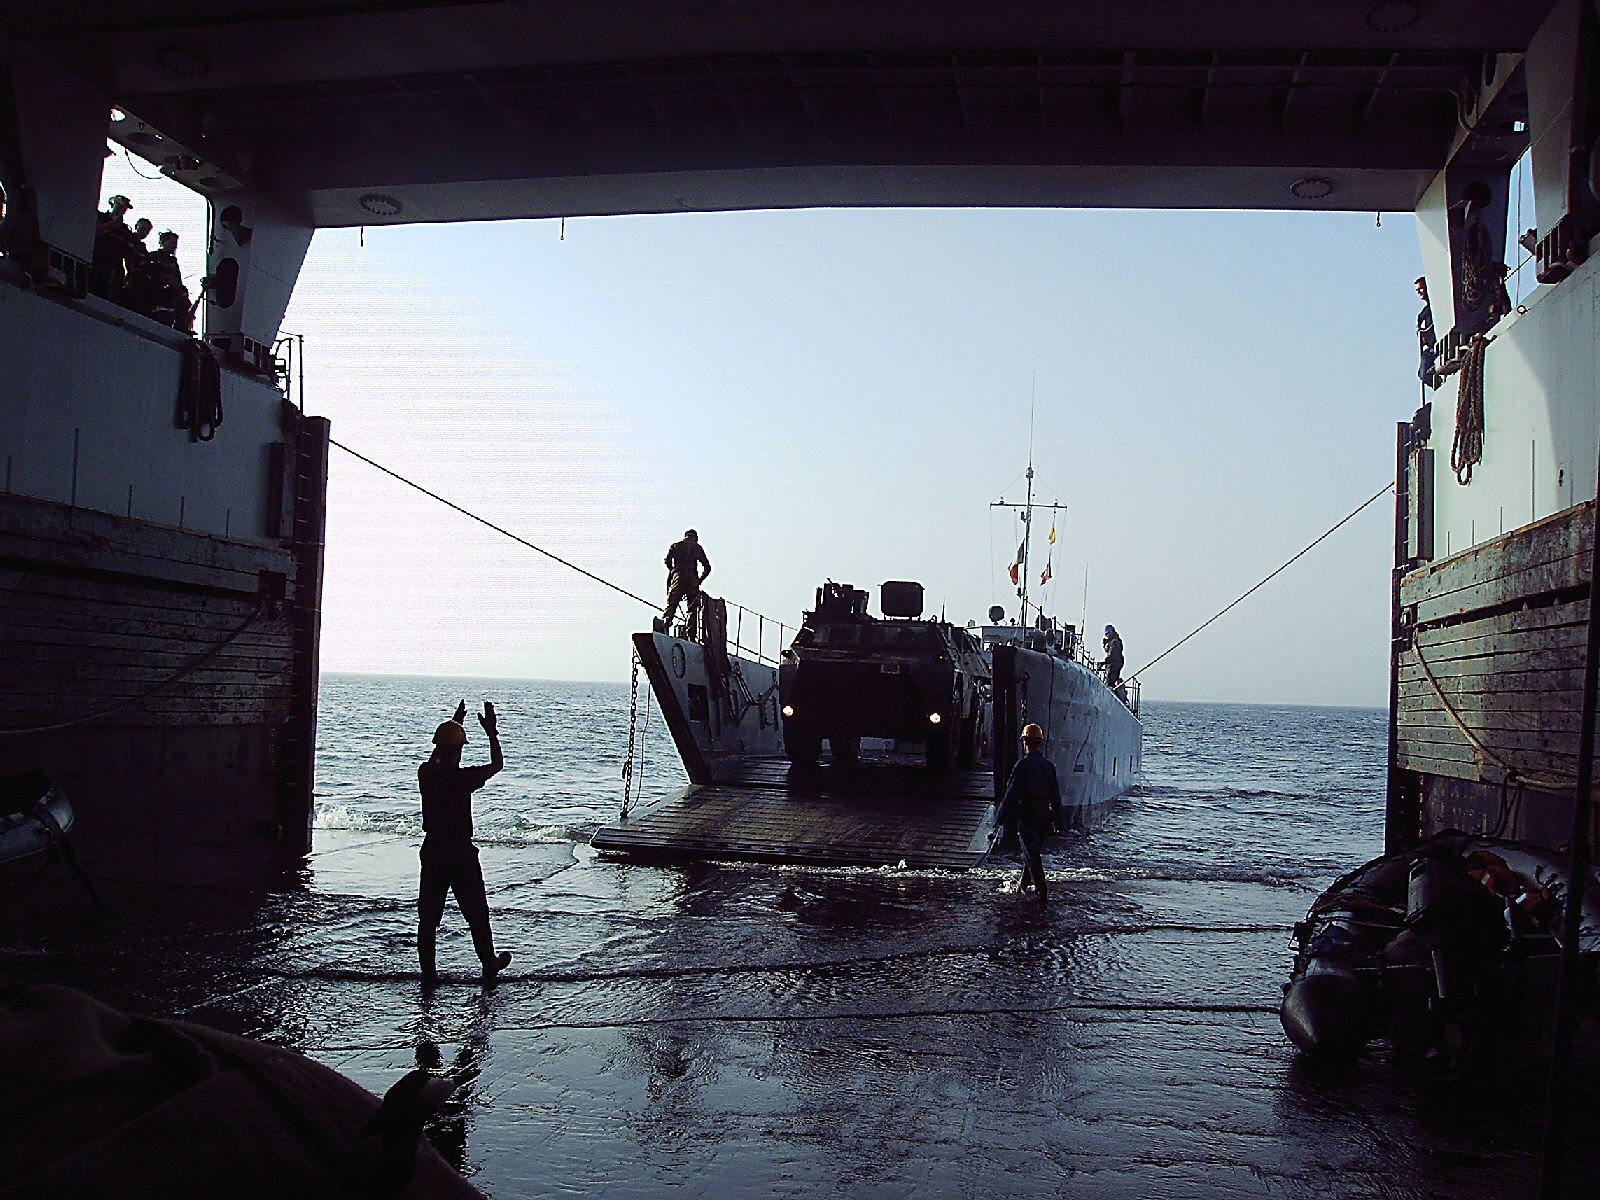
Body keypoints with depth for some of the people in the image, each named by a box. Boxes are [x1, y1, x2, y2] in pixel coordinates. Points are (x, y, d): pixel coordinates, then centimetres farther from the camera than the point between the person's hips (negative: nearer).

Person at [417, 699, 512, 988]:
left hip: (431, 850, 5)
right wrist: (491, 733, 7)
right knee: (476, 913, 12)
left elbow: (436, 758, 23)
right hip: (460, 852, -4)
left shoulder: (426, 773, -2)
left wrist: (454, 724, 30)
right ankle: (489, 965, 26)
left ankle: (428, 973, 12)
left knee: (428, 915, 10)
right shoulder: (462, 778, -17)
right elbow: (497, 764, -3)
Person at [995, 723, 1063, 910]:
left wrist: (1001, 818, -7)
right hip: (1044, 815, 6)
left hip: (1026, 814, -6)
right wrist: (1057, 822, 18)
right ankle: (1023, 884, 33)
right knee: (1031, 851, 21)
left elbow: (1012, 793, -12)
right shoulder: (1049, 766, 8)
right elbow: (1056, 796, 11)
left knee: (1032, 854, -7)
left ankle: (1043, 890, -18)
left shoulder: (1023, 764, -10)